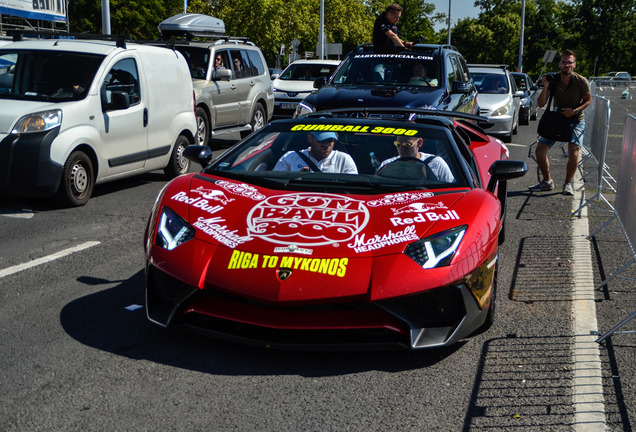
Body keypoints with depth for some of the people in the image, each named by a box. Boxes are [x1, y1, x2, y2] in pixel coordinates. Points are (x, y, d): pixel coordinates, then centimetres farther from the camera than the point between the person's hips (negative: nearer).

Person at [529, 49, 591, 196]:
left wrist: (574, 111, -18)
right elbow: (541, 104, -15)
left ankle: (568, 184, 1)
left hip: (576, 120, -3)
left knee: (573, 153, -21)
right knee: (539, 150, -4)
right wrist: (545, 87, -31)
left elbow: (588, 100, -1)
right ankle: (547, 182, 14)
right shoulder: (553, 80, -12)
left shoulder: (581, 82, -16)